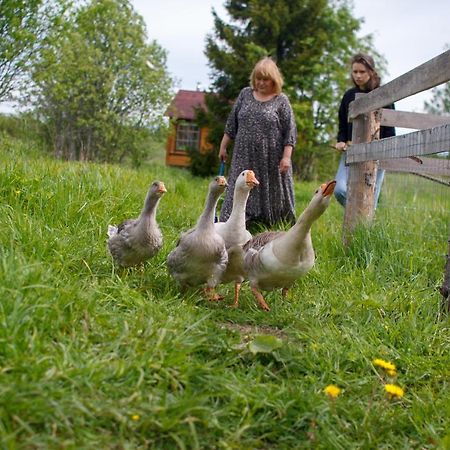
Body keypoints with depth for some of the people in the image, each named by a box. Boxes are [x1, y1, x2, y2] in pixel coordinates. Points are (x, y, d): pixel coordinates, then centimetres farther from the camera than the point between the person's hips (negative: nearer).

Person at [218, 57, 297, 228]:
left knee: (273, 197, 5)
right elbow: (232, 121, 14)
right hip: (244, 158, 2)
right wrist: (223, 145, 12)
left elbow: (290, 130, -3)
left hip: (271, 161, -2)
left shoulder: (281, 101, 0)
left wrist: (286, 156, -10)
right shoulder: (245, 94, 9)